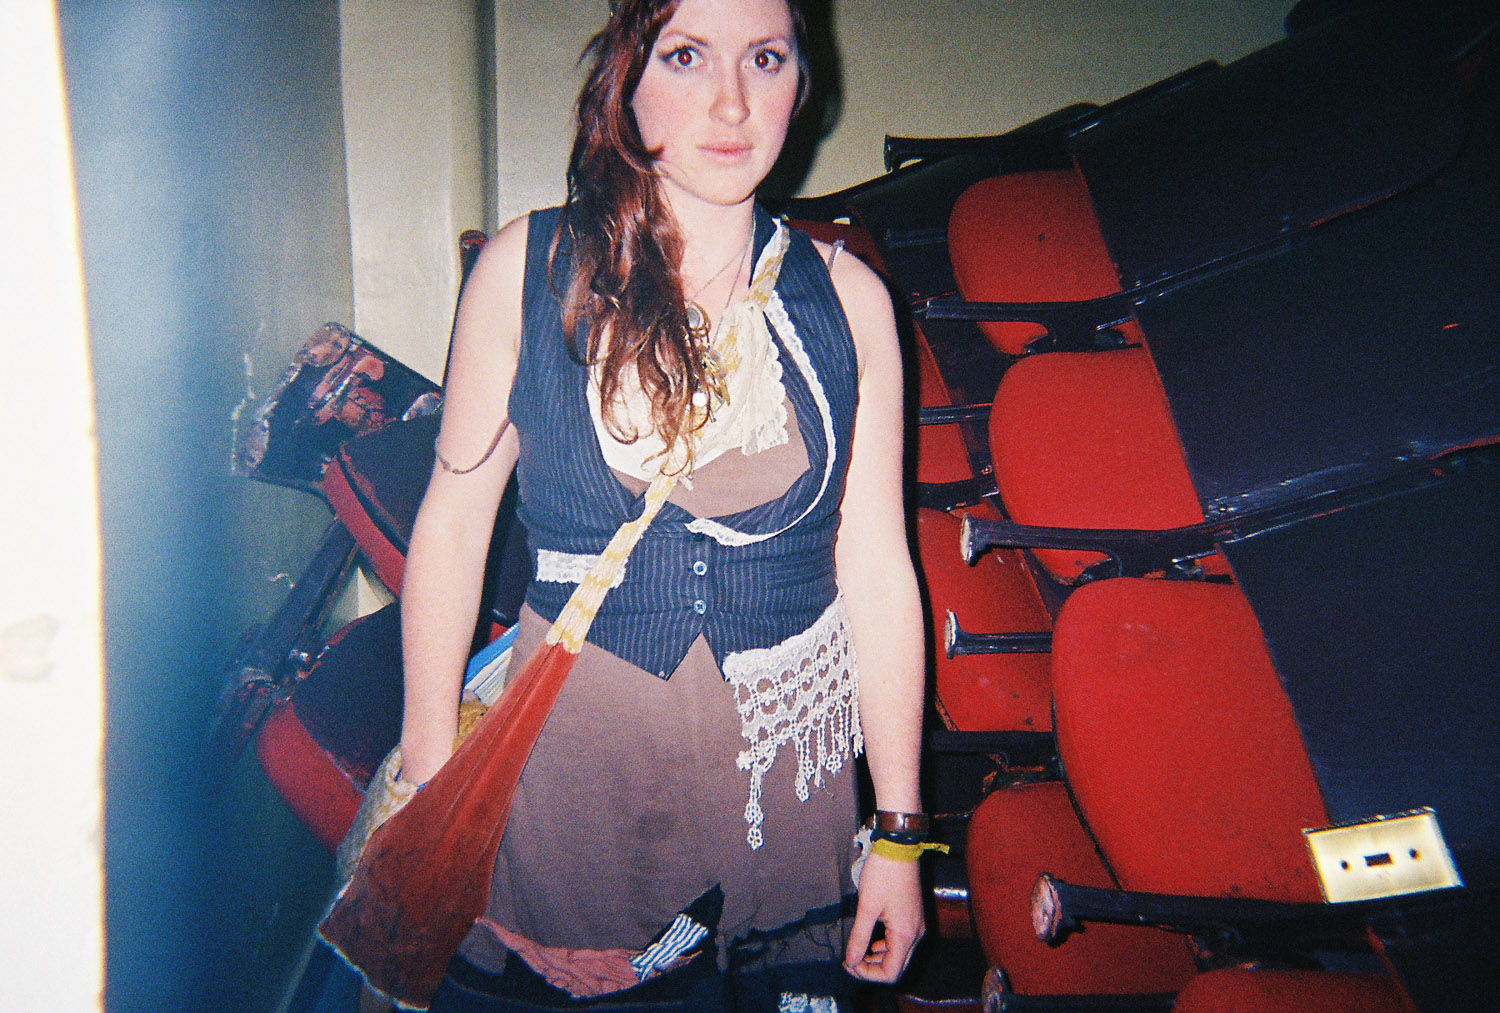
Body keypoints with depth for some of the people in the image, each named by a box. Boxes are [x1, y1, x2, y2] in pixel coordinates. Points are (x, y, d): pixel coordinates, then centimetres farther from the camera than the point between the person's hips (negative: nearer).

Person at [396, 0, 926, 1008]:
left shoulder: (847, 300, -2)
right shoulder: (526, 270, -5)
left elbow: (877, 573, -1)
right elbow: (454, 522, -1)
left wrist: (898, 833, 1)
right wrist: (429, 776, -1)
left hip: (786, 768, 2)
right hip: (570, 749, -1)